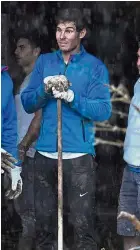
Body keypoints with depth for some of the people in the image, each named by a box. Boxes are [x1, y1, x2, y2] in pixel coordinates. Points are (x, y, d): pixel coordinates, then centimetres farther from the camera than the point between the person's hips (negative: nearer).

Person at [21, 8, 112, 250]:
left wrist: (72, 98, -21)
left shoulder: (95, 66, 0)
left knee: (81, 224, -6)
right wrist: (44, 90, -13)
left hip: (79, 155, -3)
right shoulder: (44, 62, 11)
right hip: (45, 154, 4)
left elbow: (103, 110, -10)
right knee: (44, 221, 9)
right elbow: (27, 103, 6)